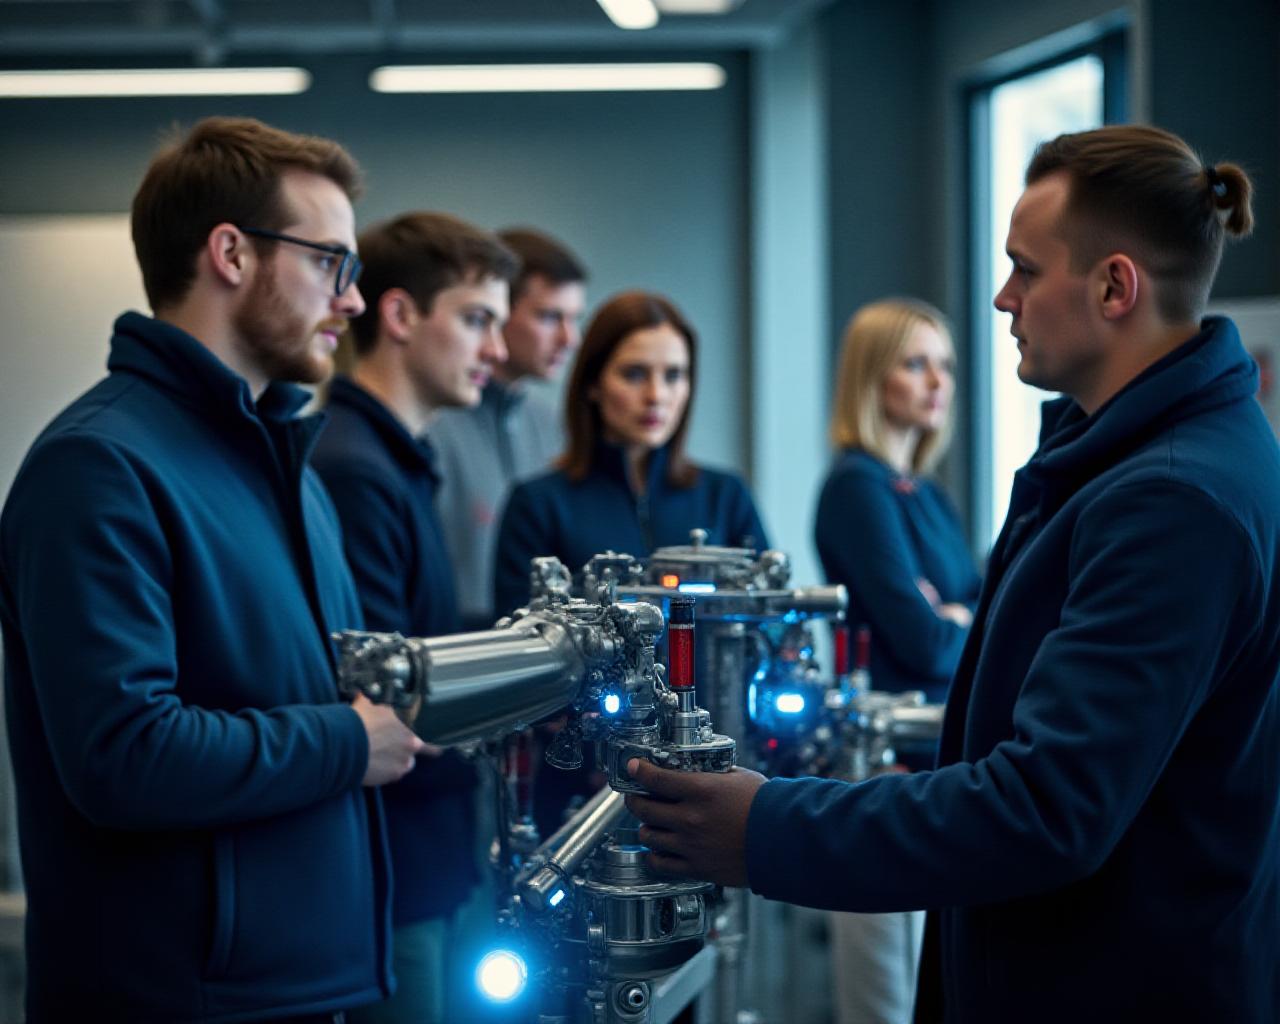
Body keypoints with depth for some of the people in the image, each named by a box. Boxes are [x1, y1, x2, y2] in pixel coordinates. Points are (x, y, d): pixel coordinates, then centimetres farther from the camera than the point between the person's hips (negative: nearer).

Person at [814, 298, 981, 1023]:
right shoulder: (859, 488, -11)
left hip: (950, 759, 9)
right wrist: (984, 623, 0)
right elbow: (925, 645, -18)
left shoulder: (927, 494, 15)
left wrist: (952, 618, -10)